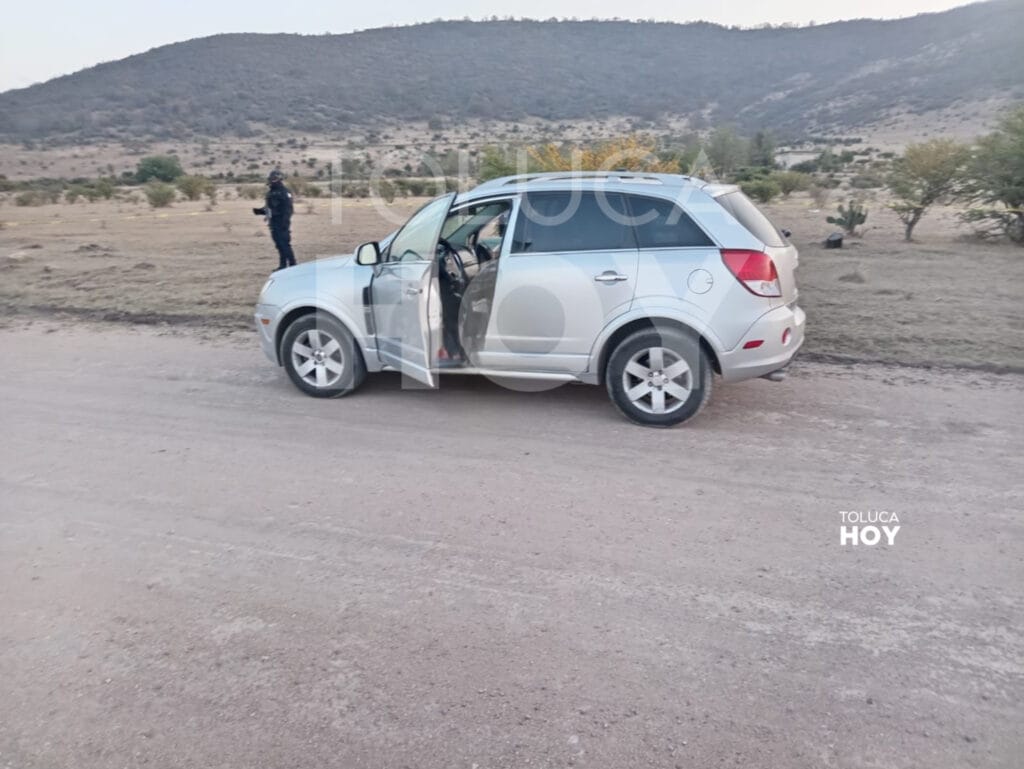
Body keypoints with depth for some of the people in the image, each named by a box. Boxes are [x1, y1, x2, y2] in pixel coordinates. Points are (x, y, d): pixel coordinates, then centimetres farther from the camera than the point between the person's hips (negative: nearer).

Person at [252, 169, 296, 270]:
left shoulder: (284, 192, -11)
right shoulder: (270, 193, 16)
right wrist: (259, 211, 7)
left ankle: (292, 265, -5)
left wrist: (285, 222, -25)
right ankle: (282, 265, 16)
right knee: (279, 245, 11)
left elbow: (288, 209, -17)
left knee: (285, 244, -10)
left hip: (282, 223, -8)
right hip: (273, 223, 8)